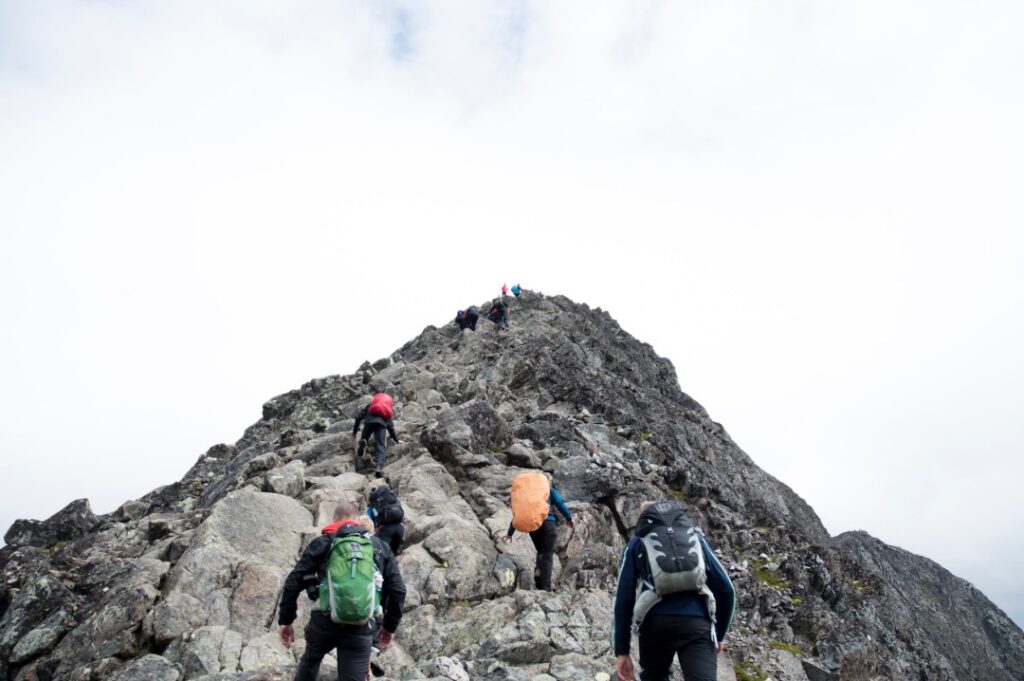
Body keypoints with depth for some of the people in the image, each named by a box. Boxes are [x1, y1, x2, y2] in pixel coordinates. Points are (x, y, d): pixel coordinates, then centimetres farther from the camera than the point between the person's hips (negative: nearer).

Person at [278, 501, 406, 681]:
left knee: (310, 660, 32)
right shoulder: (381, 547, 14)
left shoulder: (322, 543, 10)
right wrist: (390, 626, 21)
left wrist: (285, 620, 13)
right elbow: (398, 590, 10)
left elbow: (293, 582, 4)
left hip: (324, 622, 0)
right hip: (361, 629, 0)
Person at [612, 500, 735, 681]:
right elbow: (726, 590, 20)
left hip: (656, 623, 0)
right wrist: (719, 635, 31)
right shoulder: (696, 535, 25)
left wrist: (622, 650, 12)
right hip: (697, 623, 0)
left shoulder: (636, 543, 20)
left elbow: (624, 598, 11)